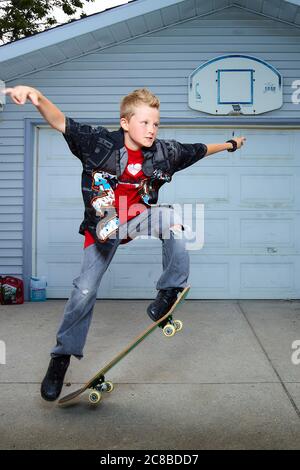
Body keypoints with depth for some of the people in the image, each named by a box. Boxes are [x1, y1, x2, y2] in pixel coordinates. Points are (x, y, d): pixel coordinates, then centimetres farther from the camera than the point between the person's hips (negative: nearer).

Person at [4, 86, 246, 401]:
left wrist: (229, 144, 23)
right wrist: (37, 97, -45)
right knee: (84, 291, -4)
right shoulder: (99, 141, -16)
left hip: (138, 219, 2)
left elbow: (198, 150, 10)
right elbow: (60, 122, -25)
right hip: (103, 228, -2)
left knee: (170, 216, -30)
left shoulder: (164, 152, -7)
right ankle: (62, 355, 15)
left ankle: (170, 291, -15)